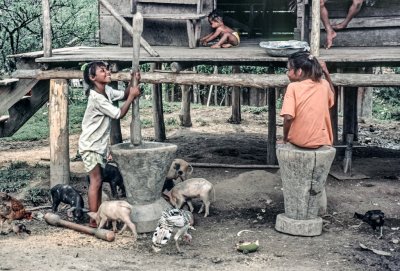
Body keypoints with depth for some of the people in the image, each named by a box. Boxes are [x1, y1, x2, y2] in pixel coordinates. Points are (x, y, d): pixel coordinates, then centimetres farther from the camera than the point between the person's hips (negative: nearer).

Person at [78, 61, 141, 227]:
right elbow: (118, 114, -21)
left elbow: (123, 94, 17)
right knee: (96, 181, -9)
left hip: (100, 145, 9)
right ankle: (93, 220, -5)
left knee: (98, 181, 12)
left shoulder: (107, 90, 2)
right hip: (90, 145, -9)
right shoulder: (96, 97, -24)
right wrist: (132, 96, -13)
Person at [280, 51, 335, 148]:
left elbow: (288, 117, -22)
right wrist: (326, 73, 14)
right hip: (321, 140, 3)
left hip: (298, 140, -3)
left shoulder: (293, 87, -13)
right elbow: (331, 96, 23)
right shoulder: (324, 84, -1)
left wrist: (285, 137, -7)